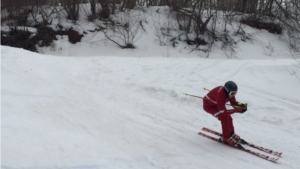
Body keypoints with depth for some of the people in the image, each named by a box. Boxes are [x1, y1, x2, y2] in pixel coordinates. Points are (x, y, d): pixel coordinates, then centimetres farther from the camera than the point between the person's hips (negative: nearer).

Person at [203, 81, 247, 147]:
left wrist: (241, 105, -27)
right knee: (224, 117, -18)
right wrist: (236, 110, -45)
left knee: (228, 117, 0)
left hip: (216, 104, 8)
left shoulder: (230, 92, -19)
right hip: (208, 105, -8)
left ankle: (231, 133, 21)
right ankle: (226, 138, -7)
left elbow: (234, 103, -6)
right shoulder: (220, 95, -42)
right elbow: (223, 112, -40)